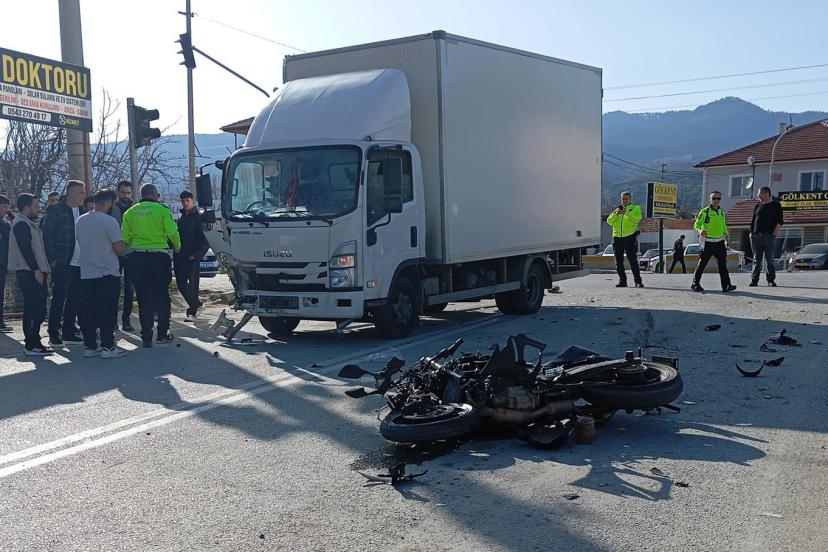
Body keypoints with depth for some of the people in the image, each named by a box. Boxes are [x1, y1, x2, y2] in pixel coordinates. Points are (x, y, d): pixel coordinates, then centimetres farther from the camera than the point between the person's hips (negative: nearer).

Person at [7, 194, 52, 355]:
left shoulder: (27, 223, 22)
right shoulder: (21, 224, -10)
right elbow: (26, 249, -18)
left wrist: (42, 269, 17)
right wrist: (36, 270, -20)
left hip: (35, 272, 10)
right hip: (29, 273, -10)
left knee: (38, 310, 11)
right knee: (33, 310, -10)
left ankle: (34, 343, 16)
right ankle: (32, 346, -8)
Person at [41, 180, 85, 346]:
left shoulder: (82, 212, 14)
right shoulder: (55, 210, -3)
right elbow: (47, 235, -6)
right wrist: (53, 259, -11)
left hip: (79, 263, 6)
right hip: (61, 263, -6)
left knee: (74, 299, 8)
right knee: (58, 298, -3)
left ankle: (68, 332, 17)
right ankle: (54, 334, 3)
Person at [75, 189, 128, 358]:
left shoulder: (80, 221, 8)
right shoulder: (109, 221, -12)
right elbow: (119, 249, -13)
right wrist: (126, 248, 8)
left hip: (86, 273, 6)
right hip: (107, 273, -6)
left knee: (89, 311, 9)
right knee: (108, 312, -1)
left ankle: (90, 346, 13)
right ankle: (107, 347, 0)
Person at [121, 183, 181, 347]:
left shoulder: (130, 212, 5)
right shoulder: (161, 209, -5)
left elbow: (124, 236, 1)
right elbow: (173, 232, -8)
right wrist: (177, 246, 10)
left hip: (137, 257, 3)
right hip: (159, 256, -3)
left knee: (144, 298, 6)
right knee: (162, 296, 9)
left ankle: (146, 336, 6)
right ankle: (162, 333, 12)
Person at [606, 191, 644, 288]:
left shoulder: (635, 208, 10)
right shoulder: (617, 209, 21)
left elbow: (637, 218, -10)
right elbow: (609, 221, 8)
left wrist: (626, 212, -20)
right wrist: (615, 214, -9)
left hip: (630, 237, -4)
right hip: (617, 238, 4)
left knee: (633, 260, -9)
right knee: (619, 262, 4)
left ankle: (638, 281, -7)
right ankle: (622, 281, 10)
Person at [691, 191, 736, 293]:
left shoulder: (722, 212, 13)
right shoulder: (704, 211, -5)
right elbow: (696, 224, -7)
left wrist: (726, 239, 19)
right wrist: (700, 231, -28)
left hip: (719, 242, 5)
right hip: (707, 242, -5)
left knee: (722, 263, -2)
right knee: (702, 263, -1)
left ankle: (726, 285, -4)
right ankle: (695, 284, 8)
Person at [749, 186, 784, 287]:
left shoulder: (776, 206, 4)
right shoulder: (758, 206, 16)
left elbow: (780, 221, -1)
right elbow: (753, 221, 17)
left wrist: (775, 233, -11)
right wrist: (751, 233, 6)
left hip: (769, 236, -4)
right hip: (756, 236, 4)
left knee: (770, 259, -2)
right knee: (757, 259, 3)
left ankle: (771, 280, 4)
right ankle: (754, 280, 4)